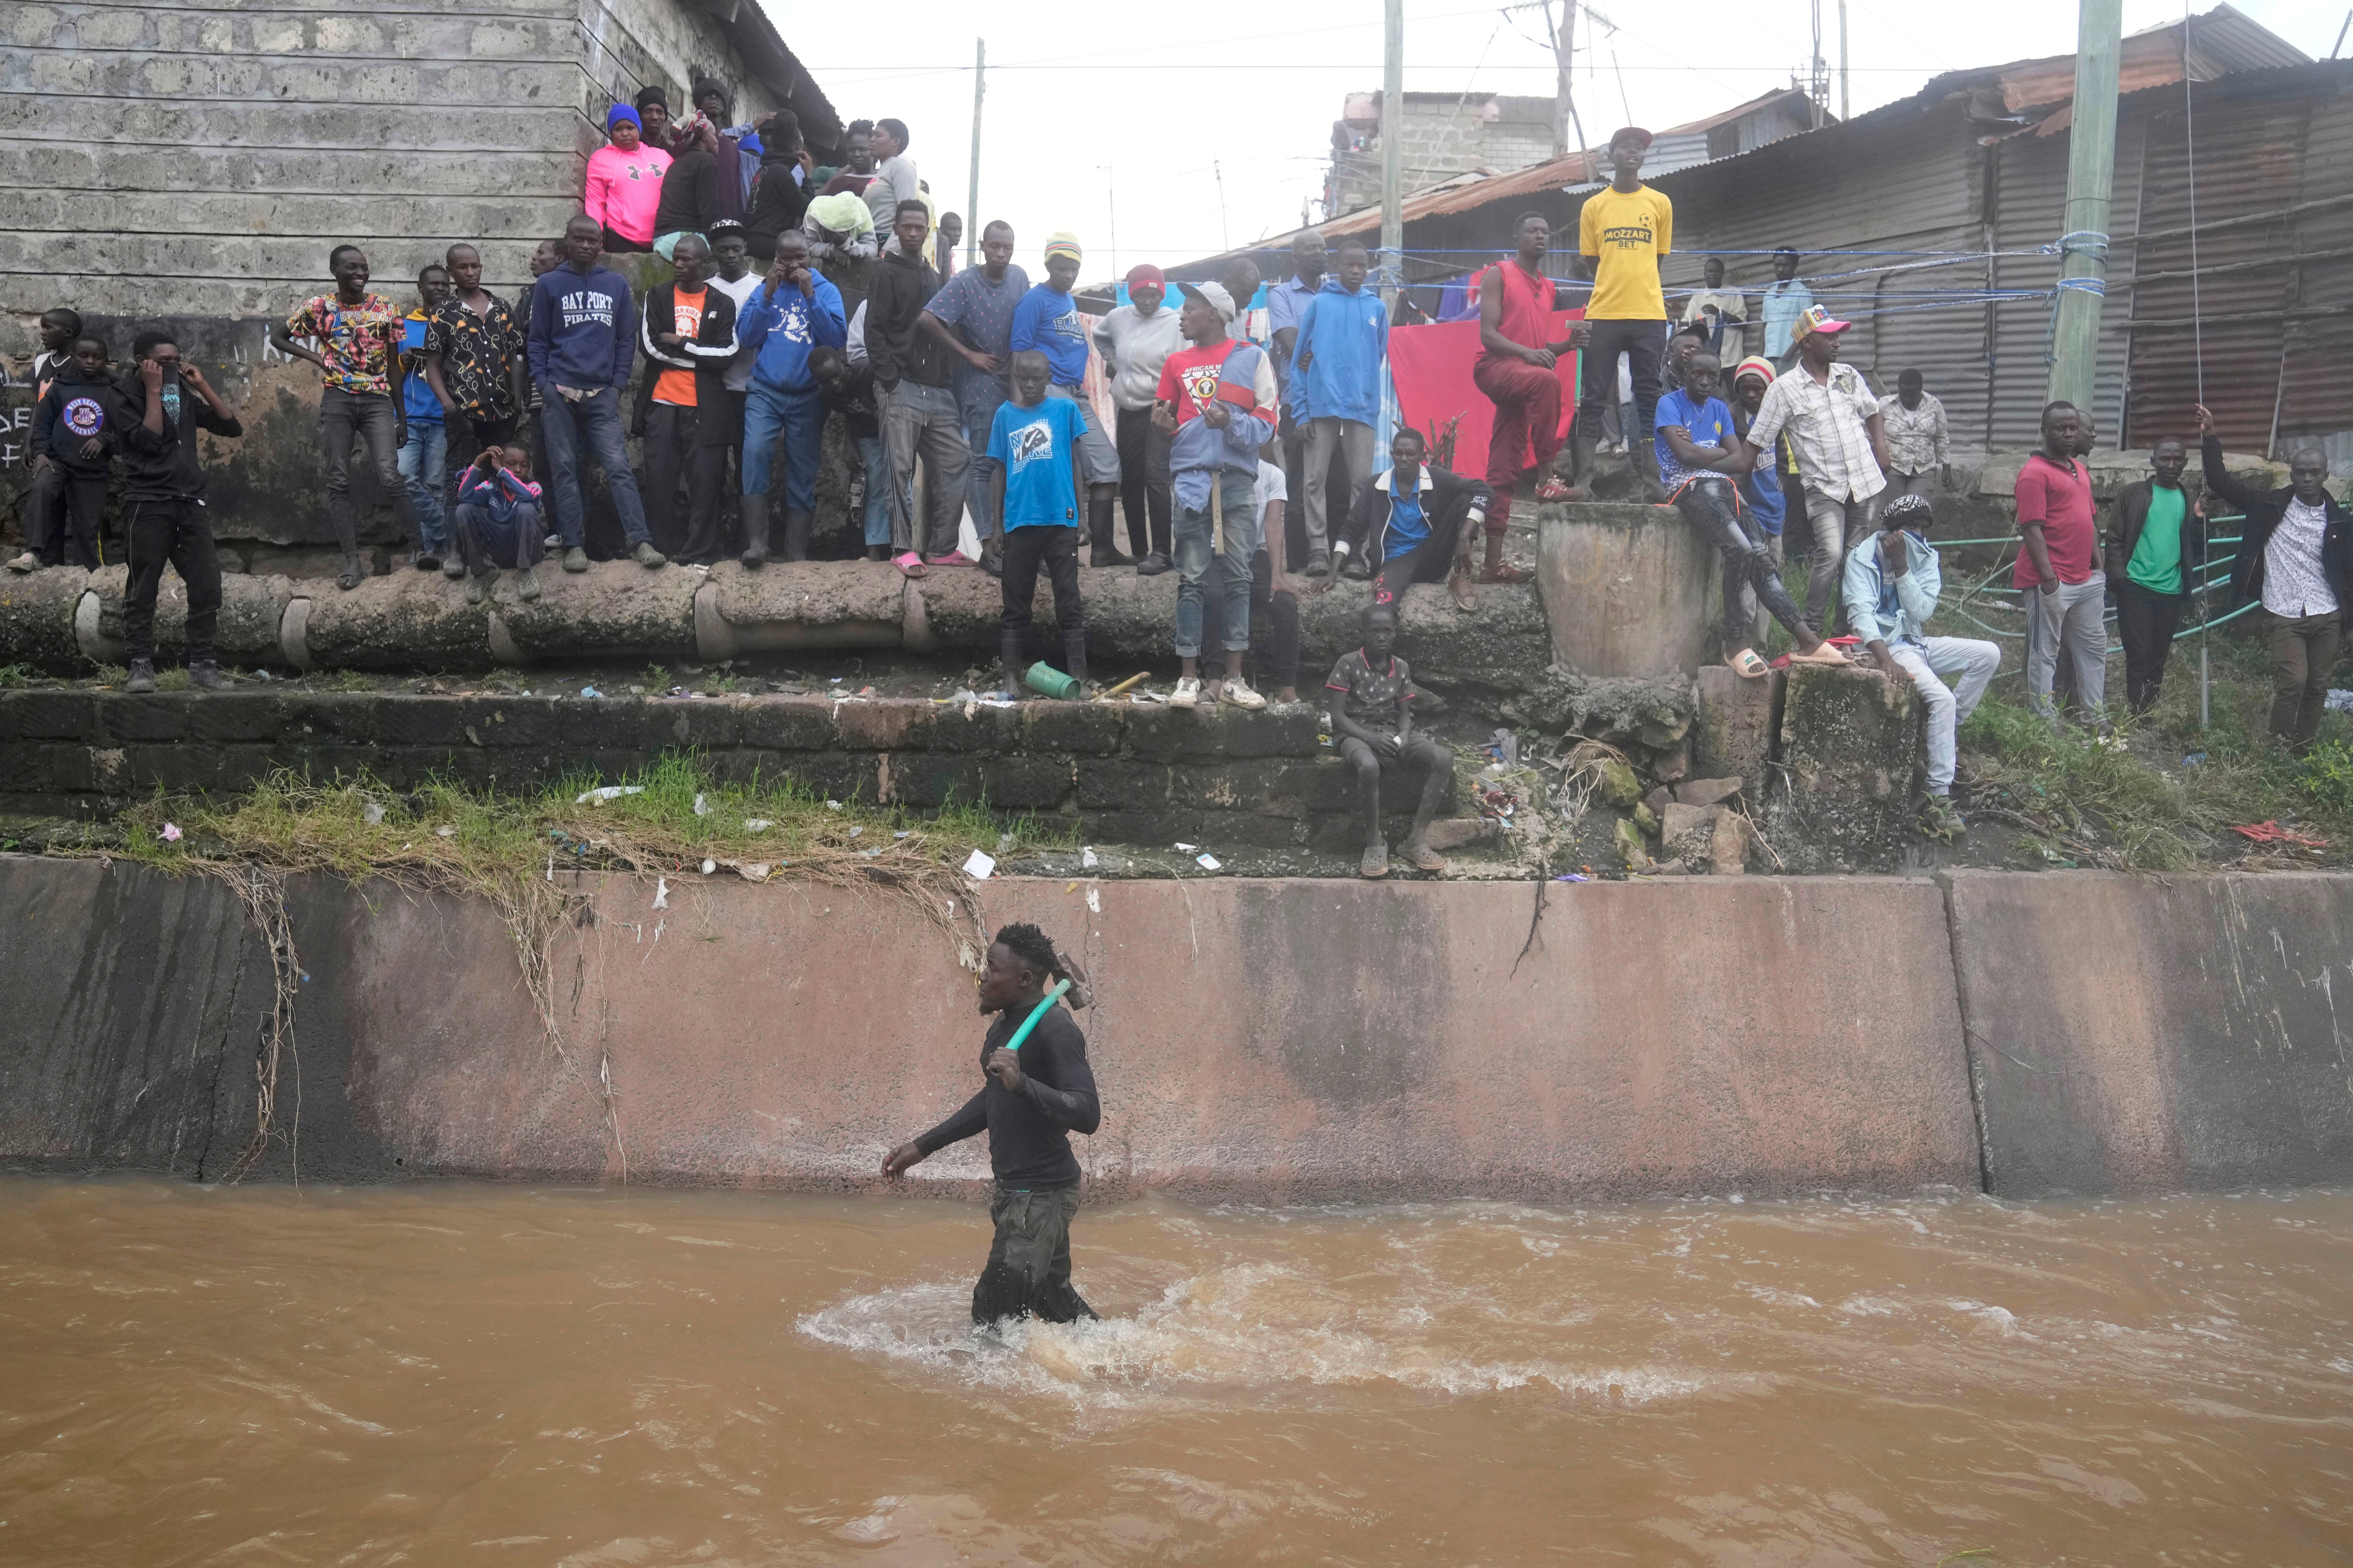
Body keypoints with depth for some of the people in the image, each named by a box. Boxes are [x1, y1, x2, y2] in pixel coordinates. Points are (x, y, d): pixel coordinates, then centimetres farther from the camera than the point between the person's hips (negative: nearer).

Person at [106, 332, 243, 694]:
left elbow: (232, 427, 11)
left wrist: (202, 385, 7)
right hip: (149, 504, -5)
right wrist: (154, 390, -9)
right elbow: (150, 441, -14)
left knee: (207, 587, -3)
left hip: (191, 502, 5)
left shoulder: (183, 395, 16)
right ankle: (141, 664, 0)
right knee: (143, 589, -3)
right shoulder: (124, 397, 1)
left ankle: (202, 663, 3)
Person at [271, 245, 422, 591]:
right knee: (339, 482, -1)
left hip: (378, 400, -1)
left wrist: (402, 416, 7)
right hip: (336, 400, 1)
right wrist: (316, 357, -1)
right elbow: (277, 336, 13)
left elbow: (394, 366, 9)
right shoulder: (319, 307, 3)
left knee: (390, 476, -16)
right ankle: (352, 562, 3)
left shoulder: (386, 309, 5)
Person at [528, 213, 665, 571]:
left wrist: (618, 384, 2)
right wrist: (543, 384, -4)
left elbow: (626, 340, 11)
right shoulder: (548, 284, 7)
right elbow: (537, 341, 7)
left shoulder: (617, 284, 11)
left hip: (602, 394, 0)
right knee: (564, 470, 1)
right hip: (560, 394, 0)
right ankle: (574, 545, 5)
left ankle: (640, 542, -11)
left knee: (619, 467, -7)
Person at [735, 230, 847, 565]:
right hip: (765, 391, 0)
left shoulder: (826, 290, 4)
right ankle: (756, 543, -22)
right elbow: (747, 338, -1)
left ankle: (797, 556, 12)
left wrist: (810, 296, -15)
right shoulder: (765, 290, 8)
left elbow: (838, 339, -9)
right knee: (755, 451, -24)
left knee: (803, 474, 4)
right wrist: (768, 294, -8)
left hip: (807, 396, 0)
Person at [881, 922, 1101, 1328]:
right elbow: (992, 1101, 23)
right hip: (1010, 1189, 10)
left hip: (1042, 1195, -10)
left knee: (994, 1311, -6)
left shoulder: (1055, 1030, -20)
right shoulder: (1005, 1023, 9)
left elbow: (1088, 1116, -29)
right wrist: (924, 1146, 22)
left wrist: (1022, 1082, -39)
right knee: (1052, 1298, 21)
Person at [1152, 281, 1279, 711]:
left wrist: (1232, 423, -15)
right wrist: (1165, 425, -3)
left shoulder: (1252, 358, 7)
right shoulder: (1177, 362, 16)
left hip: (1237, 479, -1)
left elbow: (1267, 422, 3)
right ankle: (1189, 676, -2)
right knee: (1190, 578, -2)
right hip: (1190, 477, 2)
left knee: (1238, 575, -1)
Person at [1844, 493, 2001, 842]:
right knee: (1942, 698, -27)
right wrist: (1886, 660, -37)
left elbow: (1922, 611, -7)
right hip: (1885, 646, -7)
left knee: (1989, 653, -8)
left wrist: (1901, 566, -17)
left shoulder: (1927, 558, 5)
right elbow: (1861, 611, -23)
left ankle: (1945, 737, -2)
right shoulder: (1864, 557, -10)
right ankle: (1938, 799, -27)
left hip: (1917, 643, 7)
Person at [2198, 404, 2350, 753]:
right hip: (2284, 616, -3)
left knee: (2317, 688, 7)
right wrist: (2210, 439, -14)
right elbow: (2223, 482, -4)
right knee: (2292, 683, -13)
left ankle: (2304, 756, 20)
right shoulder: (2271, 507, -1)